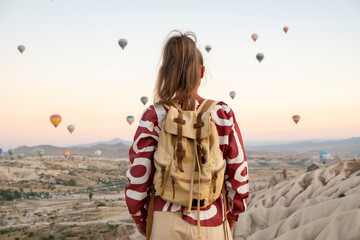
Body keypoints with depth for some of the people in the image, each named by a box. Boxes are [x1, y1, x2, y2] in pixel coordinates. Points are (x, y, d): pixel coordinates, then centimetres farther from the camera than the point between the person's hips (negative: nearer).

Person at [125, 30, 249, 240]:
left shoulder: (154, 116, -9)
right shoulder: (223, 114, -7)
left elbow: (138, 176, -7)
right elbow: (238, 171, -3)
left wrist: (140, 219, 9)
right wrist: (233, 215, 13)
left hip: (166, 222, 0)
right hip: (210, 223, 1)